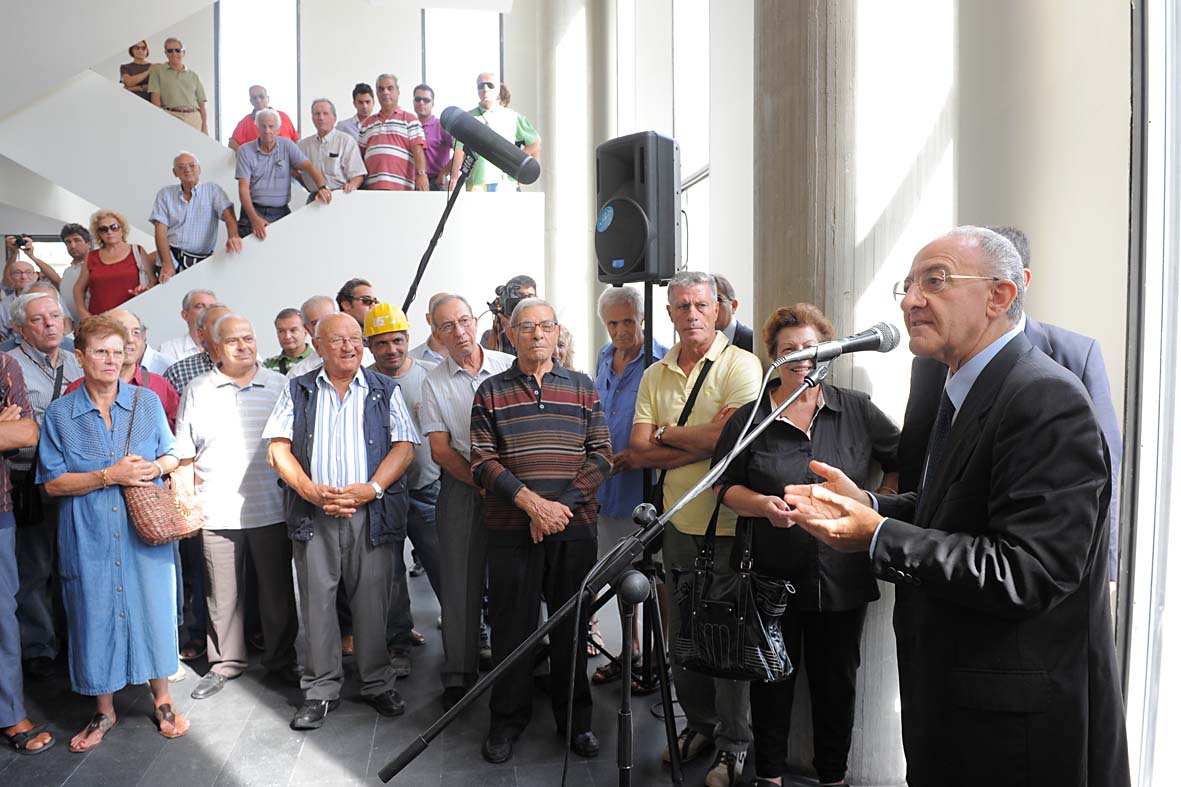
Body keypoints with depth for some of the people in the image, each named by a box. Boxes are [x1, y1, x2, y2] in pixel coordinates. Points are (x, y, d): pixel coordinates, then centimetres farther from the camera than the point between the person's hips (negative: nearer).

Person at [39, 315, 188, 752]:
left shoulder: (148, 402, 3)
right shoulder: (59, 414, 0)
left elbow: (171, 456, 10)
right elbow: (52, 482, -2)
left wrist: (154, 467, -12)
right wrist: (110, 476, -16)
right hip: (88, 536, 0)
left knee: (153, 609, 6)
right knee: (95, 615, 9)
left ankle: (162, 699, 25)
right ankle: (104, 710, 29)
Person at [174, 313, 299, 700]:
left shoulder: (281, 386, 5)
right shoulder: (197, 391, 6)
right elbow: (185, 455, 7)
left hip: (272, 509, 0)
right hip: (216, 512, 0)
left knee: (277, 589, 9)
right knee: (223, 594, 10)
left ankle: (281, 660, 24)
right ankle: (225, 662, 28)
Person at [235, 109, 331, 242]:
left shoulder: (287, 145, 5)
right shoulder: (245, 150, 1)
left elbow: (309, 166, -4)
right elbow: (243, 188, -5)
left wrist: (322, 187, -27)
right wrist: (254, 218, -21)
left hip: (281, 211, 1)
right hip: (254, 210, -1)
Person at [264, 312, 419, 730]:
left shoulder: (385, 390, 9)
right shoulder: (298, 391, 11)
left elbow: (404, 446, 0)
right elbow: (278, 448, 4)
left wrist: (372, 488, -14)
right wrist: (311, 491, -12)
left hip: (371, 511, 0)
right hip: (313, 512, 1)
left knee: (372, 598, 4)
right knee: (316, 598, 4)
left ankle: (377, 683, 20)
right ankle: (321, 689, 19)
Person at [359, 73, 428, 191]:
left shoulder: (409, 119, 10)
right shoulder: (367, 123, 23)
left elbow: (418, 150, -2)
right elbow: (360, 154, 22)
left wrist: (421, 174, -16)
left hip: (401, 186, -4)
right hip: (372, 186, 4)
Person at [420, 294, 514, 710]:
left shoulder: (509, 367, 2)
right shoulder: (434, 382, 4)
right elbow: (440, 450, 0)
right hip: (461, 489, 0)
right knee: (460, 582, 3)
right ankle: (458, 675, 16)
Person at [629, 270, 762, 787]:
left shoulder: (741, 365, -9)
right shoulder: (655, 375, 7)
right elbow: (639, 453, -1)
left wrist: (667, 434, -8)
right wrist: (703, 442, -14)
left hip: (730, 526, -5)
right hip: (678, 525, 5)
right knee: (681, 634, 17)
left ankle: (735, 744, 28)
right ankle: (700, 724, 38)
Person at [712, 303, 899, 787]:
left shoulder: (857, 410, 1)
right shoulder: (749, 418, -1)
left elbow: (901, 463, 9)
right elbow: (726, 486, 1)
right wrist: (763, 505, -17)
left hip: (842, 576, 1)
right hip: (773, 574, -1)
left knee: (837, 679, 14)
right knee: (773, 676, 12)